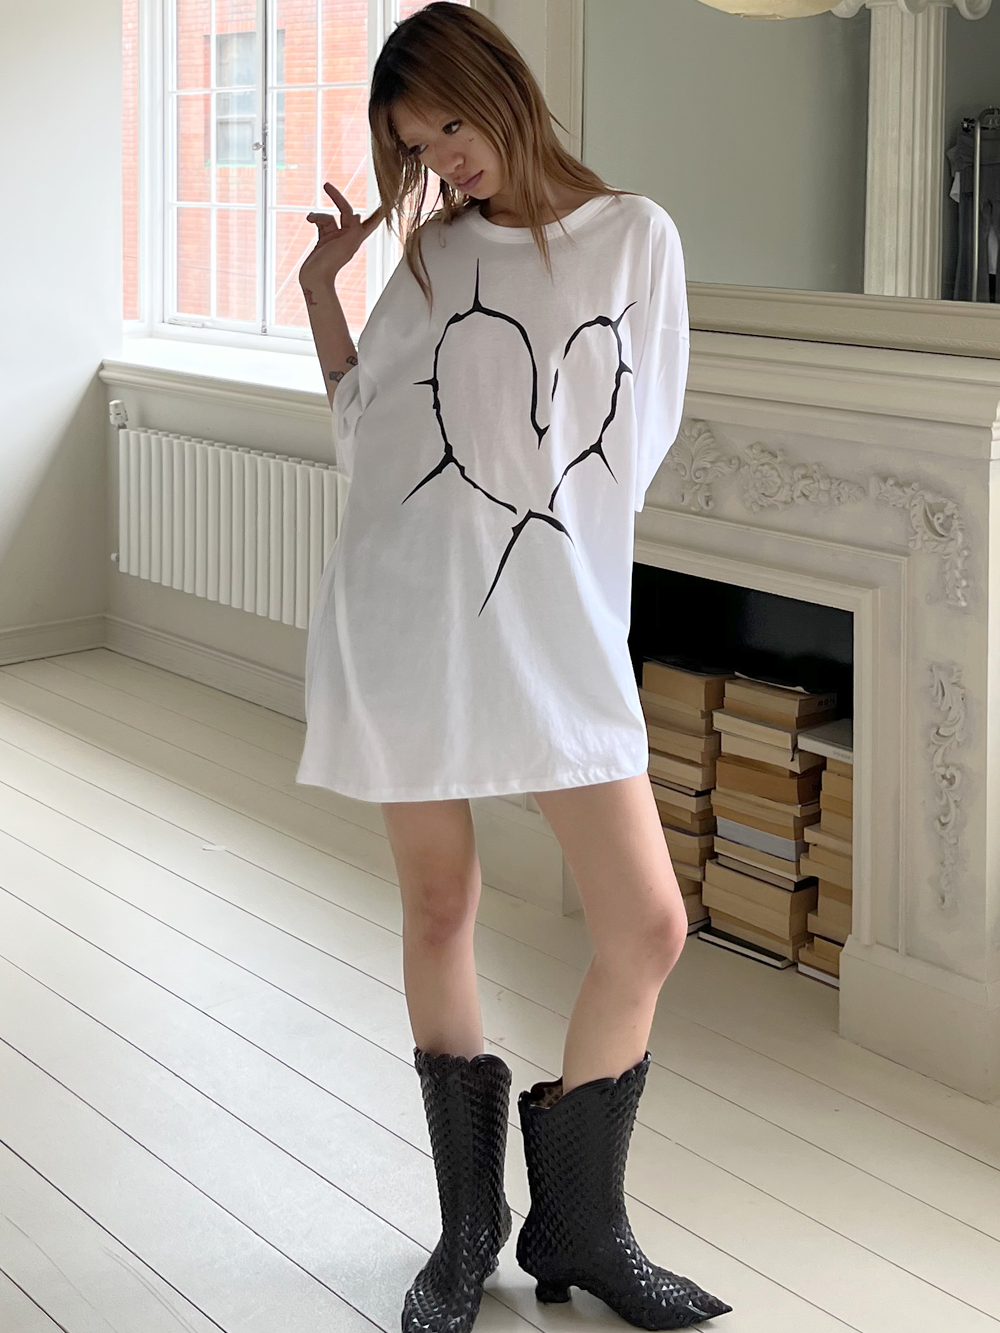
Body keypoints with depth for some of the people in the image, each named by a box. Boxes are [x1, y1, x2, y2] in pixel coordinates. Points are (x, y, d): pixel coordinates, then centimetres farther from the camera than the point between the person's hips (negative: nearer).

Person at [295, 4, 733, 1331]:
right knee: (439, 913, 7)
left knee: (647, 928, -6)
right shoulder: (433, 253, 11)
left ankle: (579, 1224, 15)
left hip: (557, 625, -1)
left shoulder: (632, 235, 4)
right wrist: (319, 287, 9)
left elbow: (641, 440, 3)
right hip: (403, 614, 2)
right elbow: (361, 431, 12)